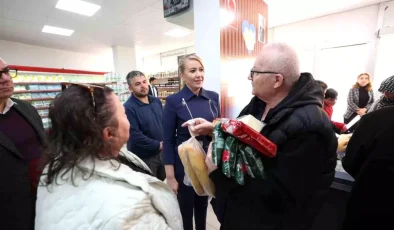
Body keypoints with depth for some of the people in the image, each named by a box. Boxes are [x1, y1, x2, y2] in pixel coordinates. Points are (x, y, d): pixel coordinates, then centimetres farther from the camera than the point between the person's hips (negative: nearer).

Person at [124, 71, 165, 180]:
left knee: (162, 184, 26)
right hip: (143, 158, -6)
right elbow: (135, 135, -25)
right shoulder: (129, 107, -21)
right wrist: (158, 145, -18)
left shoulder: (156, 101, 3)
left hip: (162, 153, 7)